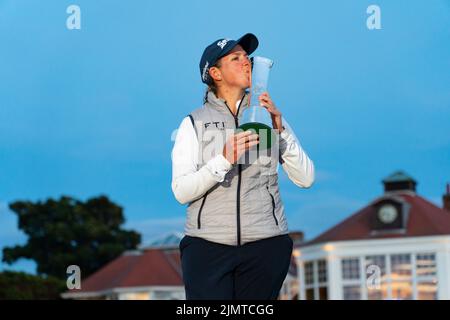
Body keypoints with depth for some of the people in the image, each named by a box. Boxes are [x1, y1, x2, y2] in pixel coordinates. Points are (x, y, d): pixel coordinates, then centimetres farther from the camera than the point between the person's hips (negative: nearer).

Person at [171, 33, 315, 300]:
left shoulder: (269, 117, 12)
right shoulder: (194, 123, 6)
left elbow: (306, 178, 4)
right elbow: (181, 191, -6)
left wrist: (280, 129, -6)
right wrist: (224, 159, -19)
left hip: (265, 246, 2)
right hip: (207, 246, -2)